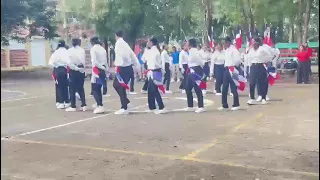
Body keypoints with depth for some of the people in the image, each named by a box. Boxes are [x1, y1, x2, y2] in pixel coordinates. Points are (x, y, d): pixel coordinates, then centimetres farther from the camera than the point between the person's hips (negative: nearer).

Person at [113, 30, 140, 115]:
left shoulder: (118, 43, -8)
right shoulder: (125, 43, 17)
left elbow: (121, 55, -21)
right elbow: (132, 55, 16)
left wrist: (117, 65, -15)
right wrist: (137, 66, 17)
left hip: (123, 68, -9)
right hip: (128, 67, 9)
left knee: (121, 87, -3)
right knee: (116, 84, 19)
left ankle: (124, 108, 0)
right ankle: (125, 101, 20)